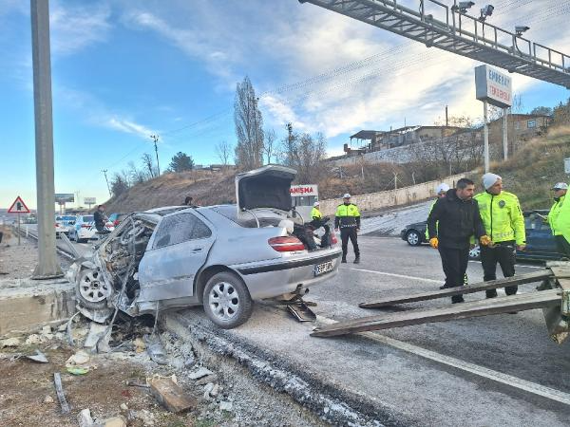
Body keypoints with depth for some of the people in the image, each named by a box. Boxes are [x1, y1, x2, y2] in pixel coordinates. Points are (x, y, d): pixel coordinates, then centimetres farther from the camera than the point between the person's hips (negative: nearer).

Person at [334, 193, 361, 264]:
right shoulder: (340, 207, 10)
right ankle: (344, 258, 11)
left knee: (355, 243, 1)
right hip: (343, 229, 1)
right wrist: (336, 227, 5)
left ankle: (357, 257, 11)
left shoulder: (354, 207, 8)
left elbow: (358, 218, 10)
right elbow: (337, 218, 14)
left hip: (352, 228, -1)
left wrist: (358, 227, 2)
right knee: (344, 244, 4)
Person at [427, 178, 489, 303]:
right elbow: (432, 220, -7)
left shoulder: (473, 204, 6)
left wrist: (481, 235, -10)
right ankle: (457, 300, 1)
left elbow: (477, 222, 9)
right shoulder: (444, 202, -11)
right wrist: (433, 236, -18)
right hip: (447, 245, -6)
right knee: (453, 273, -8)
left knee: (461, 273, 12)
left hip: (464, 245, 6)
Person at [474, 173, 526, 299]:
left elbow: (518, 220, 1)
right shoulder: (477, 200, 1)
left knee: (509, 273, 7)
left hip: (506, 242, -1)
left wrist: (521, 240, -3)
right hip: (485, 244, 2)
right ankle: (491, 297, 25)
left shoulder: (510, 198, -1)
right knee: (489, 274, 11)